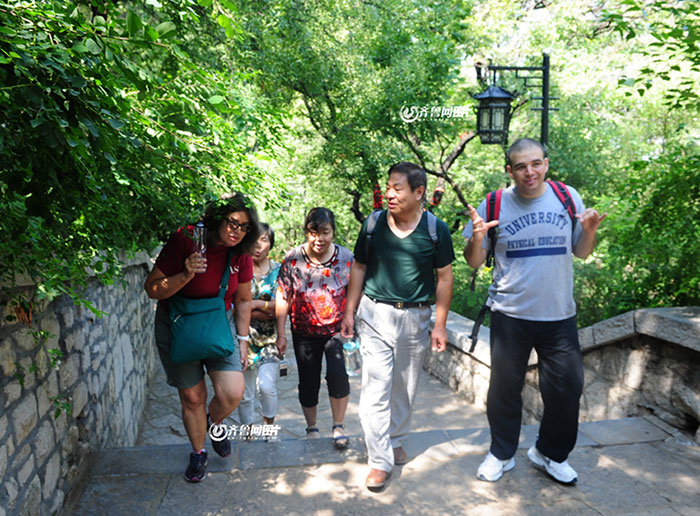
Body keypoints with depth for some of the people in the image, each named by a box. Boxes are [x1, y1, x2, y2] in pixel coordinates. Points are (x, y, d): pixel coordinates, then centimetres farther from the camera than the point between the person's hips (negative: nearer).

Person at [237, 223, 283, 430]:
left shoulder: (278, 270, 3)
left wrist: (256, 304, -15)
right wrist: (267, 313, -12)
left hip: (270, 338, 0)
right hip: (244, 337, 0)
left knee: (267, 386, -13)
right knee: (245, 394, 4)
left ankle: (269, 425, 12)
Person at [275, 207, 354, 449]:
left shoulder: (346, 257, -9)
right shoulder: (293, 259, -10)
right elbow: (283, 298, -4)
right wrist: (280, 334, -3)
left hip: (337, 329, -1)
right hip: (305, 332, 1)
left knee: (337, 374, -19)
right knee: (308, 382, 9)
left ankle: (338, 426, 4)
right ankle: (311, 428, 33)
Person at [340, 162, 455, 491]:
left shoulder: (436, 229, -4)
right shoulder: (373, 224, -2)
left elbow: (444, 277, 1)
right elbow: (359, 268, 6)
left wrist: (440, 324, -1)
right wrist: (349, 312, 3)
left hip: (415, 317, 1)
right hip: (375, 315, 0)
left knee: (405, 387, 14)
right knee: (376, 387, -4)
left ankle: (396, 439, 37)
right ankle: (380, 460, 7)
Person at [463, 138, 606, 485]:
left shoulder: (568, 198, 1)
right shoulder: (494, 205, -5)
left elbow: (581, 252, 9)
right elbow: (474, 262, -1)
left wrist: (589, 231, -11)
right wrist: (476, 239, -22)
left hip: (559, 314, 2)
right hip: (510, 315, -2)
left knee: (567, 387, 10)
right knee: (504, 387, 10)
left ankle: (550, 453, 35)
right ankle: (501, 454, 33)